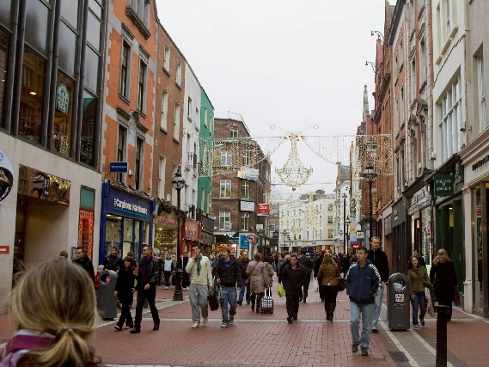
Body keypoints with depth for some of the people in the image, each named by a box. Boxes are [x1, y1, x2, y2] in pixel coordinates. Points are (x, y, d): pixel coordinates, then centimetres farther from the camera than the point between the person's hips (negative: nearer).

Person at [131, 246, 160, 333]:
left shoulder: (154, 262, -8)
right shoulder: (141, 262, 9)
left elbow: (155, 275, -15)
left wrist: (150, 283, -27)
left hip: (150, 288, -4)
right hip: (141, 287, 4)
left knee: (152, 306, 10)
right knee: (138, 307, -4)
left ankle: (156, 323, 30)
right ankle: (137, 327, -2)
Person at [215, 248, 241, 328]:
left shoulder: (234, 262, -2)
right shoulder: (220, 262, 2)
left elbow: (238, 272, 1)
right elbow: (217, 271, 13)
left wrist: (238, 282, -10)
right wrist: (218, 278, -6)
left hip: (232, 286, -1)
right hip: (223, 286, 1)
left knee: (233, 304, 5)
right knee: (224, 305, -2)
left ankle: (231, 318, 29)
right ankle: (225, 321, 6)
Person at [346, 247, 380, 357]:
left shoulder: (371, 268, -7)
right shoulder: (352, 268, 1)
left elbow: (377, 281, 2)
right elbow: (347, 280, 15)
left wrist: (371, 292, -5)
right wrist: (349, 291, 6)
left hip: (368, 302, -1)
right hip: (354, 301, 1)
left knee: (367, 326, 6)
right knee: (354, 321, -14)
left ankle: (364, 346, 19)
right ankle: (355, 341, 8)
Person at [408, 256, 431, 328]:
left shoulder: (422, 269, 4)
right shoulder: (410, 271, -3)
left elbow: (427, 279, 9)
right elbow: (409, 283, -4)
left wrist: (429, 286, -4)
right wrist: (411, 293, -8)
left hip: (422, 291, 3)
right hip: (414, 292, -3)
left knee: (423, 308, 7)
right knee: (415, 309, -3)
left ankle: (421, 318, 36)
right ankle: (415, 323, 10)